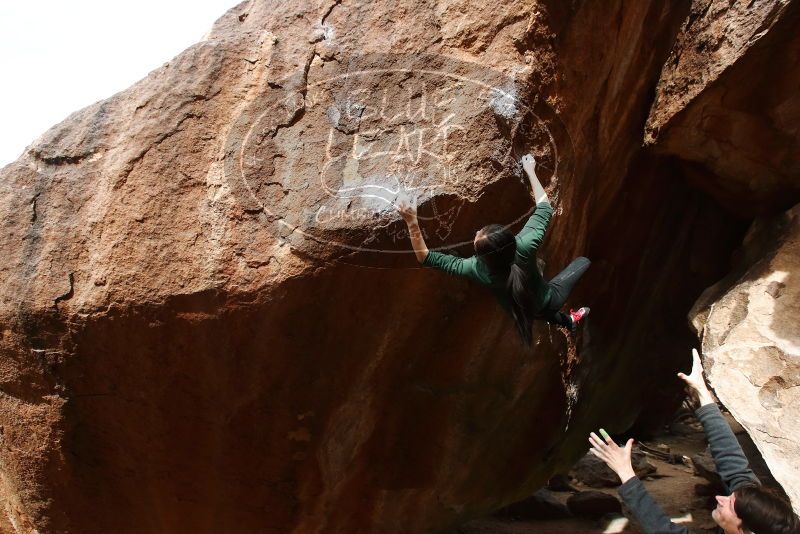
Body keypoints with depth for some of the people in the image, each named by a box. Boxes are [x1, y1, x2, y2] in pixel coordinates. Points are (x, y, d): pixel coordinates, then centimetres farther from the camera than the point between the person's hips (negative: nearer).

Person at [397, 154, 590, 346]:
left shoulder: (477, 270, -38)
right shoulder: (525, 245, -40)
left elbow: (426, 257, -31)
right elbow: (544, 207, -22)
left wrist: (412, 222, -39)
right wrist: (530, 170, -13)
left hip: (526, 312, 1)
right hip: (549, 301, -1)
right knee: (583, 261, 23)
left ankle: (568, 320, 53)